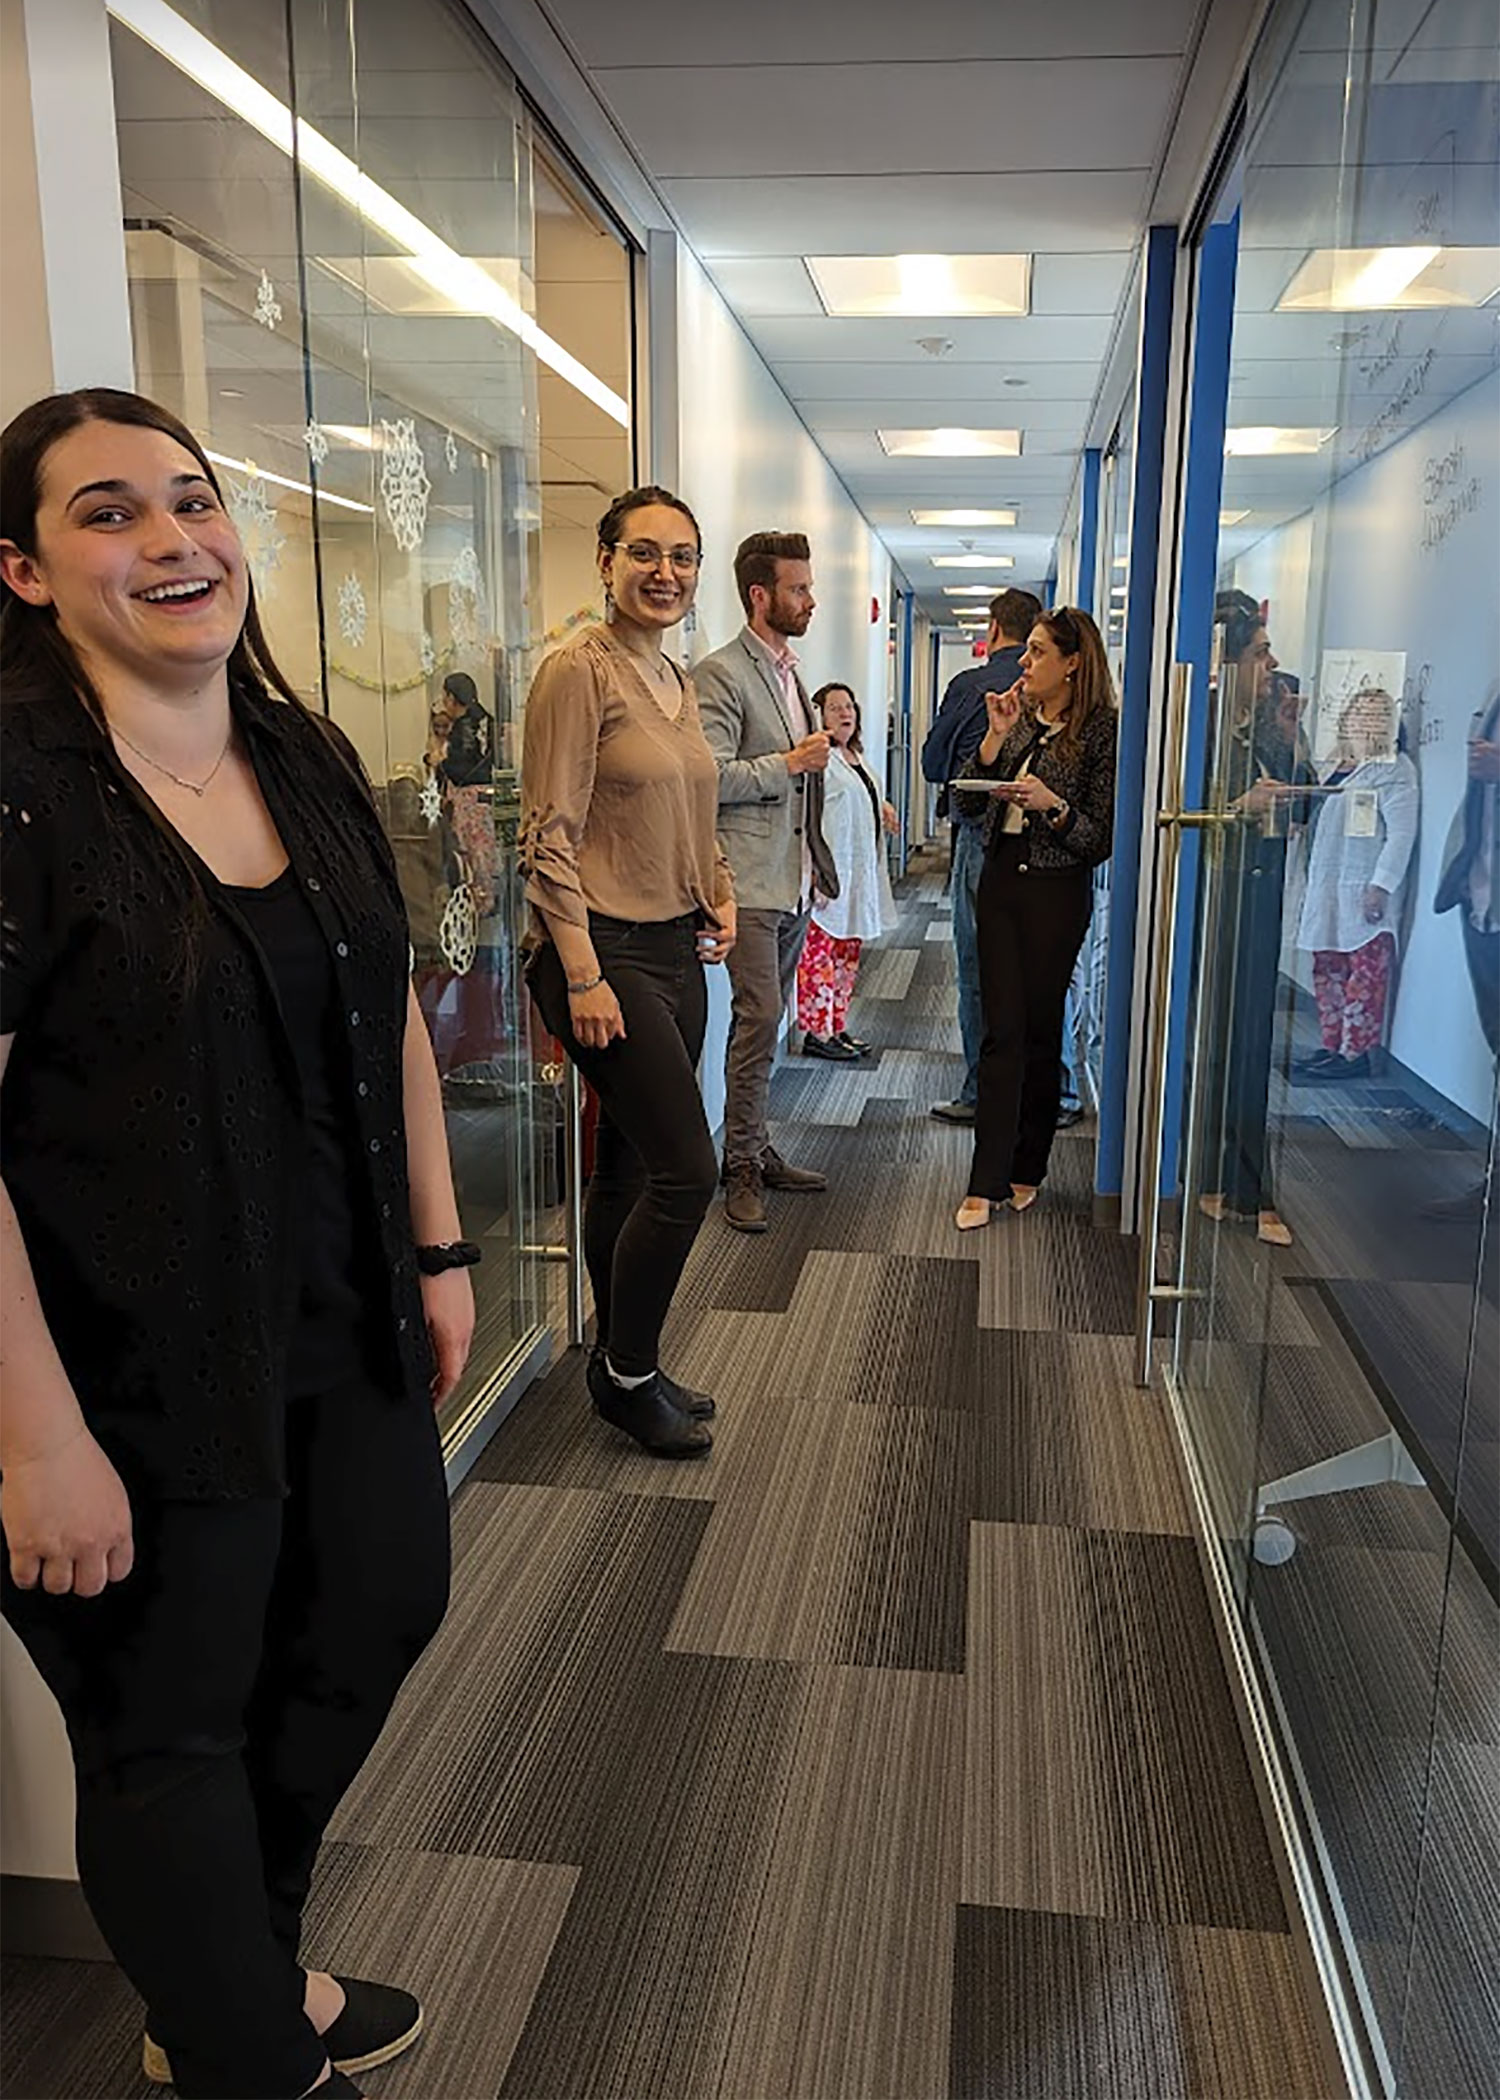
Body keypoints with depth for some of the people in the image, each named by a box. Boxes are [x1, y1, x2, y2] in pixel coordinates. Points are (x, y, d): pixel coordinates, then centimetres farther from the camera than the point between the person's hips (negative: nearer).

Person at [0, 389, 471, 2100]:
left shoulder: (308, 764, 4)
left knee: (383, 1613, 23)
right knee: (170, 1732, 12)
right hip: (137, 1373, -7)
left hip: (348, 1329, 8)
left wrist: (438, 1248, 11)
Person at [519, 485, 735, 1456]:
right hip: (604, 951, -8)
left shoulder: (677, 680, 15)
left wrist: (719, 893, 8)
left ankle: (624, 1367, 27)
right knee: (689, 1170, -8)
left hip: (676, 949, 8)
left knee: (629, 1168, 14)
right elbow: (550, 836, -16)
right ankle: (628, 1371, 12)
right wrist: (583, 974, -20)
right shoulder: (578, 670, -11)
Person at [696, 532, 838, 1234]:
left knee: (767, 1019, 12)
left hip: (795, 880, 8)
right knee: (760, 1016, -10)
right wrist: (788, 764, -14)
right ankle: (742, 1165, 0)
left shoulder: (790, 672, 19)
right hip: (750, 882, -8)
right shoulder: (721, 675, -9)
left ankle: (756, 1150, 21)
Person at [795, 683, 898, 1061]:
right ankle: (816, 1032, 0)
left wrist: (881, 807, 13)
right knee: (820, 955, -5)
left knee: (847, 956, 13)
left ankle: (837, 1027, 21)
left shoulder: (856, 757, 17)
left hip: (858, 875, 10)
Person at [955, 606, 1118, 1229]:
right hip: (1001, 880, 4)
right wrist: (995, 737, -6)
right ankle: (988, 1181, 1)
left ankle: (1027, 1169, 22)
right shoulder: (1020, 716, 9)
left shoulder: (1101, 732, -7)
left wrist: (1053, 804, -23)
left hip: (1057, 892, -4)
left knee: (1040, 1029, 6)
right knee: (1003, 1030, 1)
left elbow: (1102, 839, -9)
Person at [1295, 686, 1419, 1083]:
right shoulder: (1339, 765, 17)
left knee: (1365, 972, -5)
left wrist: (1381, 885, -20)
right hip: (1329, 888, 8)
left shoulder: (1393, 769, -7)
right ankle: (1332, 1047, 16)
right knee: (1328, 968, 9)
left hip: (1364, 891, -8)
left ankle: (1355, 1054, -4)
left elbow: (1401, 833, -13)